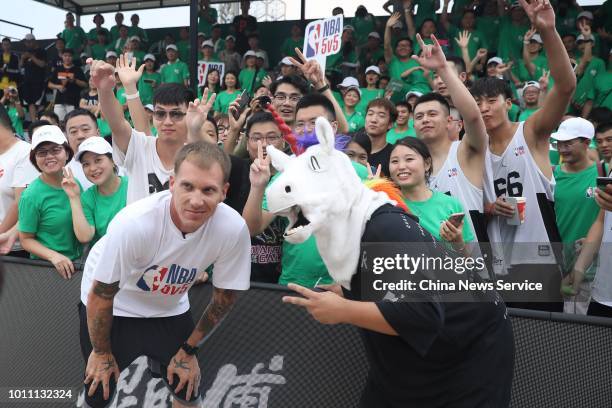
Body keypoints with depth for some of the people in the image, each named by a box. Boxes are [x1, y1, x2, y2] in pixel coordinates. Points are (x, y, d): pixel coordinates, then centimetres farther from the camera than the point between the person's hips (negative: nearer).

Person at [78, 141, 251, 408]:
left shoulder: (234, 229, -29)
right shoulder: (134, 223, -37)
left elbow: (224, 296, -11)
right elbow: (100, 295, -20)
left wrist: (189, 350, -1)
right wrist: (101, 352, -6)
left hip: (169, 310, 3)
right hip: (114, 307, -2)